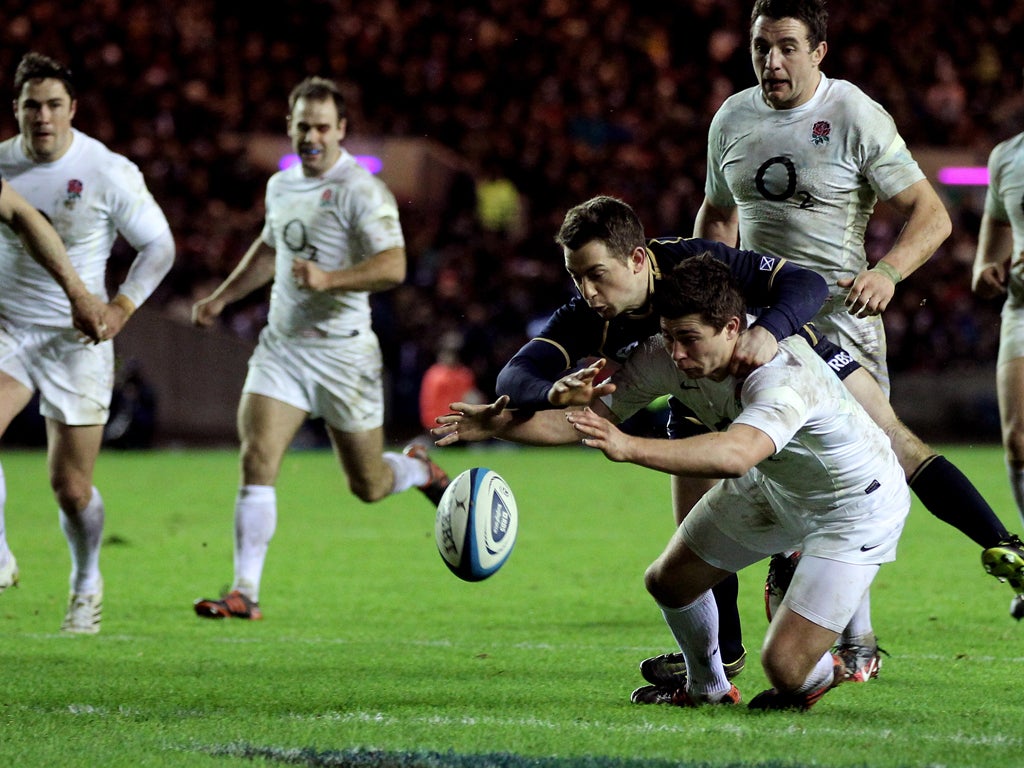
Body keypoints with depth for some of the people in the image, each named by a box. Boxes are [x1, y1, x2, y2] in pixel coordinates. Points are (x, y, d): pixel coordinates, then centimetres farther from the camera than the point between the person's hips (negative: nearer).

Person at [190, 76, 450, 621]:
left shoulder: (361, 191, -13)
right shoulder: (281, 186, 9)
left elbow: (393, 266, -25)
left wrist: (328, 279, -38)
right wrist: (222, 297, 25)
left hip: (342, 352, -5)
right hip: (281, 346, 5)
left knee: (367, 486, 7)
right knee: (256, 461, -14)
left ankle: (419, 469, 43)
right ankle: (245, 593, -13)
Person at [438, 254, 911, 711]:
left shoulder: (782, 374, -41)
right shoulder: (665, 358, -18)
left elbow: (737, 453, -59)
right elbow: (587, 416, -15)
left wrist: (630, 448, -69)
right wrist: (499, 423, -31)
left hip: (857, 502, -7)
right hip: (771, 486, 7)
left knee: (784, 668, -14)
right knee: (668, 582, 13)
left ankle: (821, 673, 23)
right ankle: (707, 687, 41)